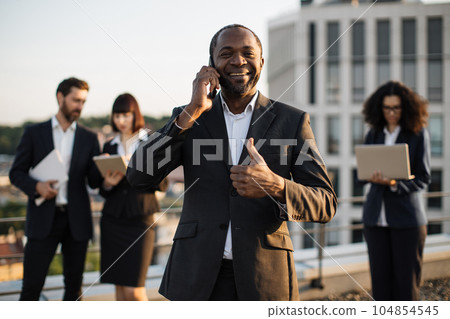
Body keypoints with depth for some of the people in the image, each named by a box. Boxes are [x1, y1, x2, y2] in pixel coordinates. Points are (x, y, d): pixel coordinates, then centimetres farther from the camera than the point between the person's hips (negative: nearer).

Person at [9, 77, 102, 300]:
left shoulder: (89, 138, 10)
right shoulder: (34, 133, 6)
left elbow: (94, 182, 6)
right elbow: (16, 173, 5)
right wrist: (36, 186, -15)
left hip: (76, 221, 2)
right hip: (44, 219, -2)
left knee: (74, 284, 8)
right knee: (32, 284, -3)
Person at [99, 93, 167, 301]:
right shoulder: (109, 147, 12)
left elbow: (162, 184, -2)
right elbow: (103, 192, 13)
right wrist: (107, 184, -10)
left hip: (140, 219, -3)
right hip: (113, 219, 4)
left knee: (134, 289, -9)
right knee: (119, 286, 4)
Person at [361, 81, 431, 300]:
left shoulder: (418, 134, 0)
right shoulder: (374, 135, 11)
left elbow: (423, 179, -3)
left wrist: (395, 184, -20)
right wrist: (372, 176, -11)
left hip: (407, 216, -3)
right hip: (376, 215, 3)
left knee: (406, 278, -1)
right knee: (380, 276, 3)